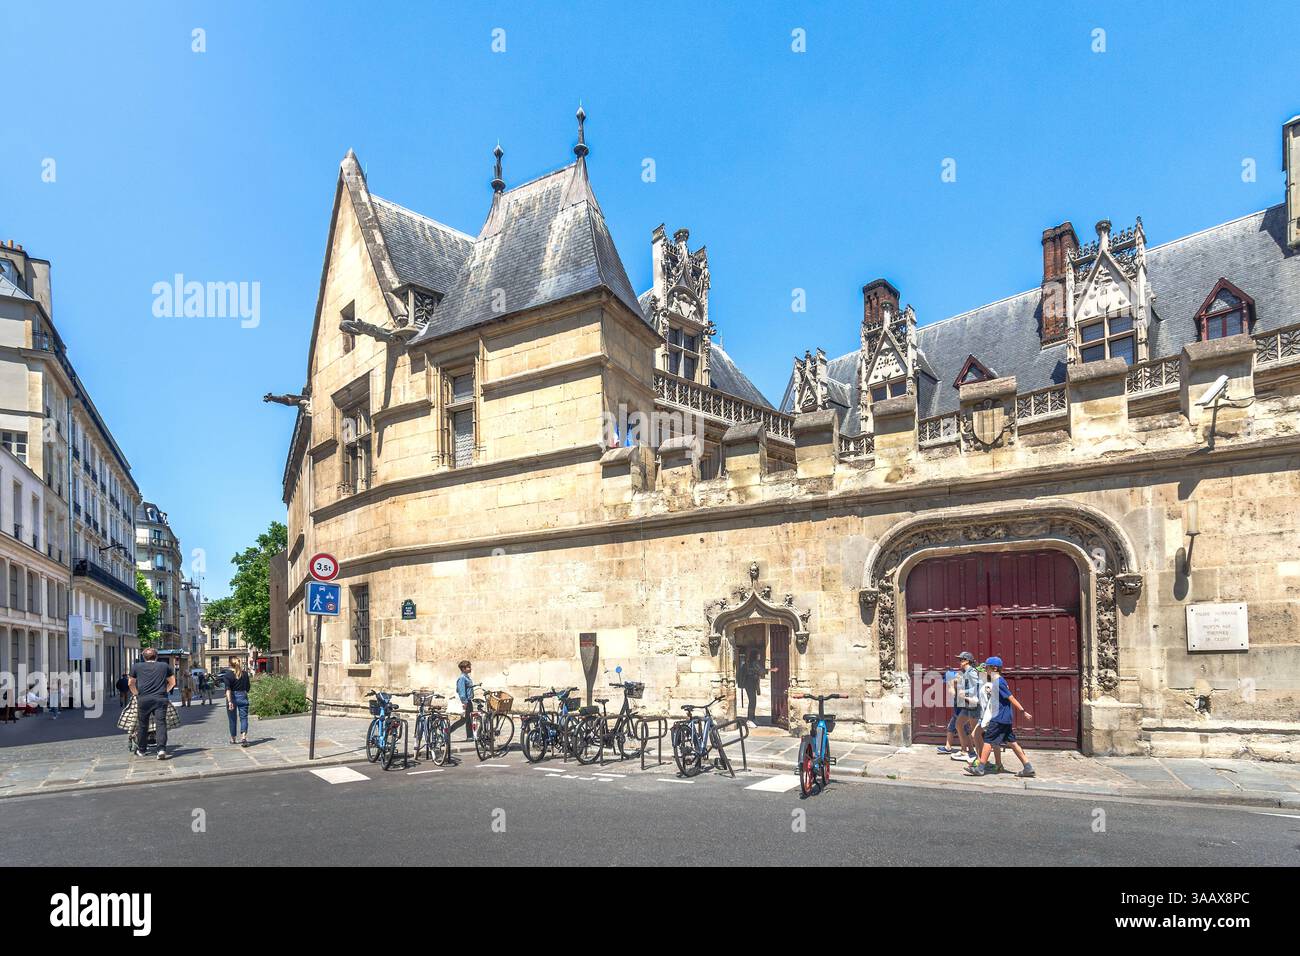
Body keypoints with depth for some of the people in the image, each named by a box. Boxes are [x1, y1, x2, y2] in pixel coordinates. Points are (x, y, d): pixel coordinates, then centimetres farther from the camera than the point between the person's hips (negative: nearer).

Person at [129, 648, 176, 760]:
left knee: (142, 725, 14)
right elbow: (172, 682, 20)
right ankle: (162, 749, -17)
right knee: (161, 723, -4)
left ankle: (141, 750, 25)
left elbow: (131, 683, 21)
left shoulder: (136, 666, 13)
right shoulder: (165, 666, 14)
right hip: (160, 699, -1)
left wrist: (136, 694, 34)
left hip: (143, 699, 1)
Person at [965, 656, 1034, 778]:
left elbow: (1012, 698, -18)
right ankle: (1028, 767, 11)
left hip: (999, 718, -9)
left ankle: (980, 768, -1)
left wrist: (1023, 712, -17)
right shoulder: (999, 681, 12)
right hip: (1006, 718, 9)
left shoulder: (998, 682, -17)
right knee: (1011, 742, 11)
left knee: (988, 740, -4)